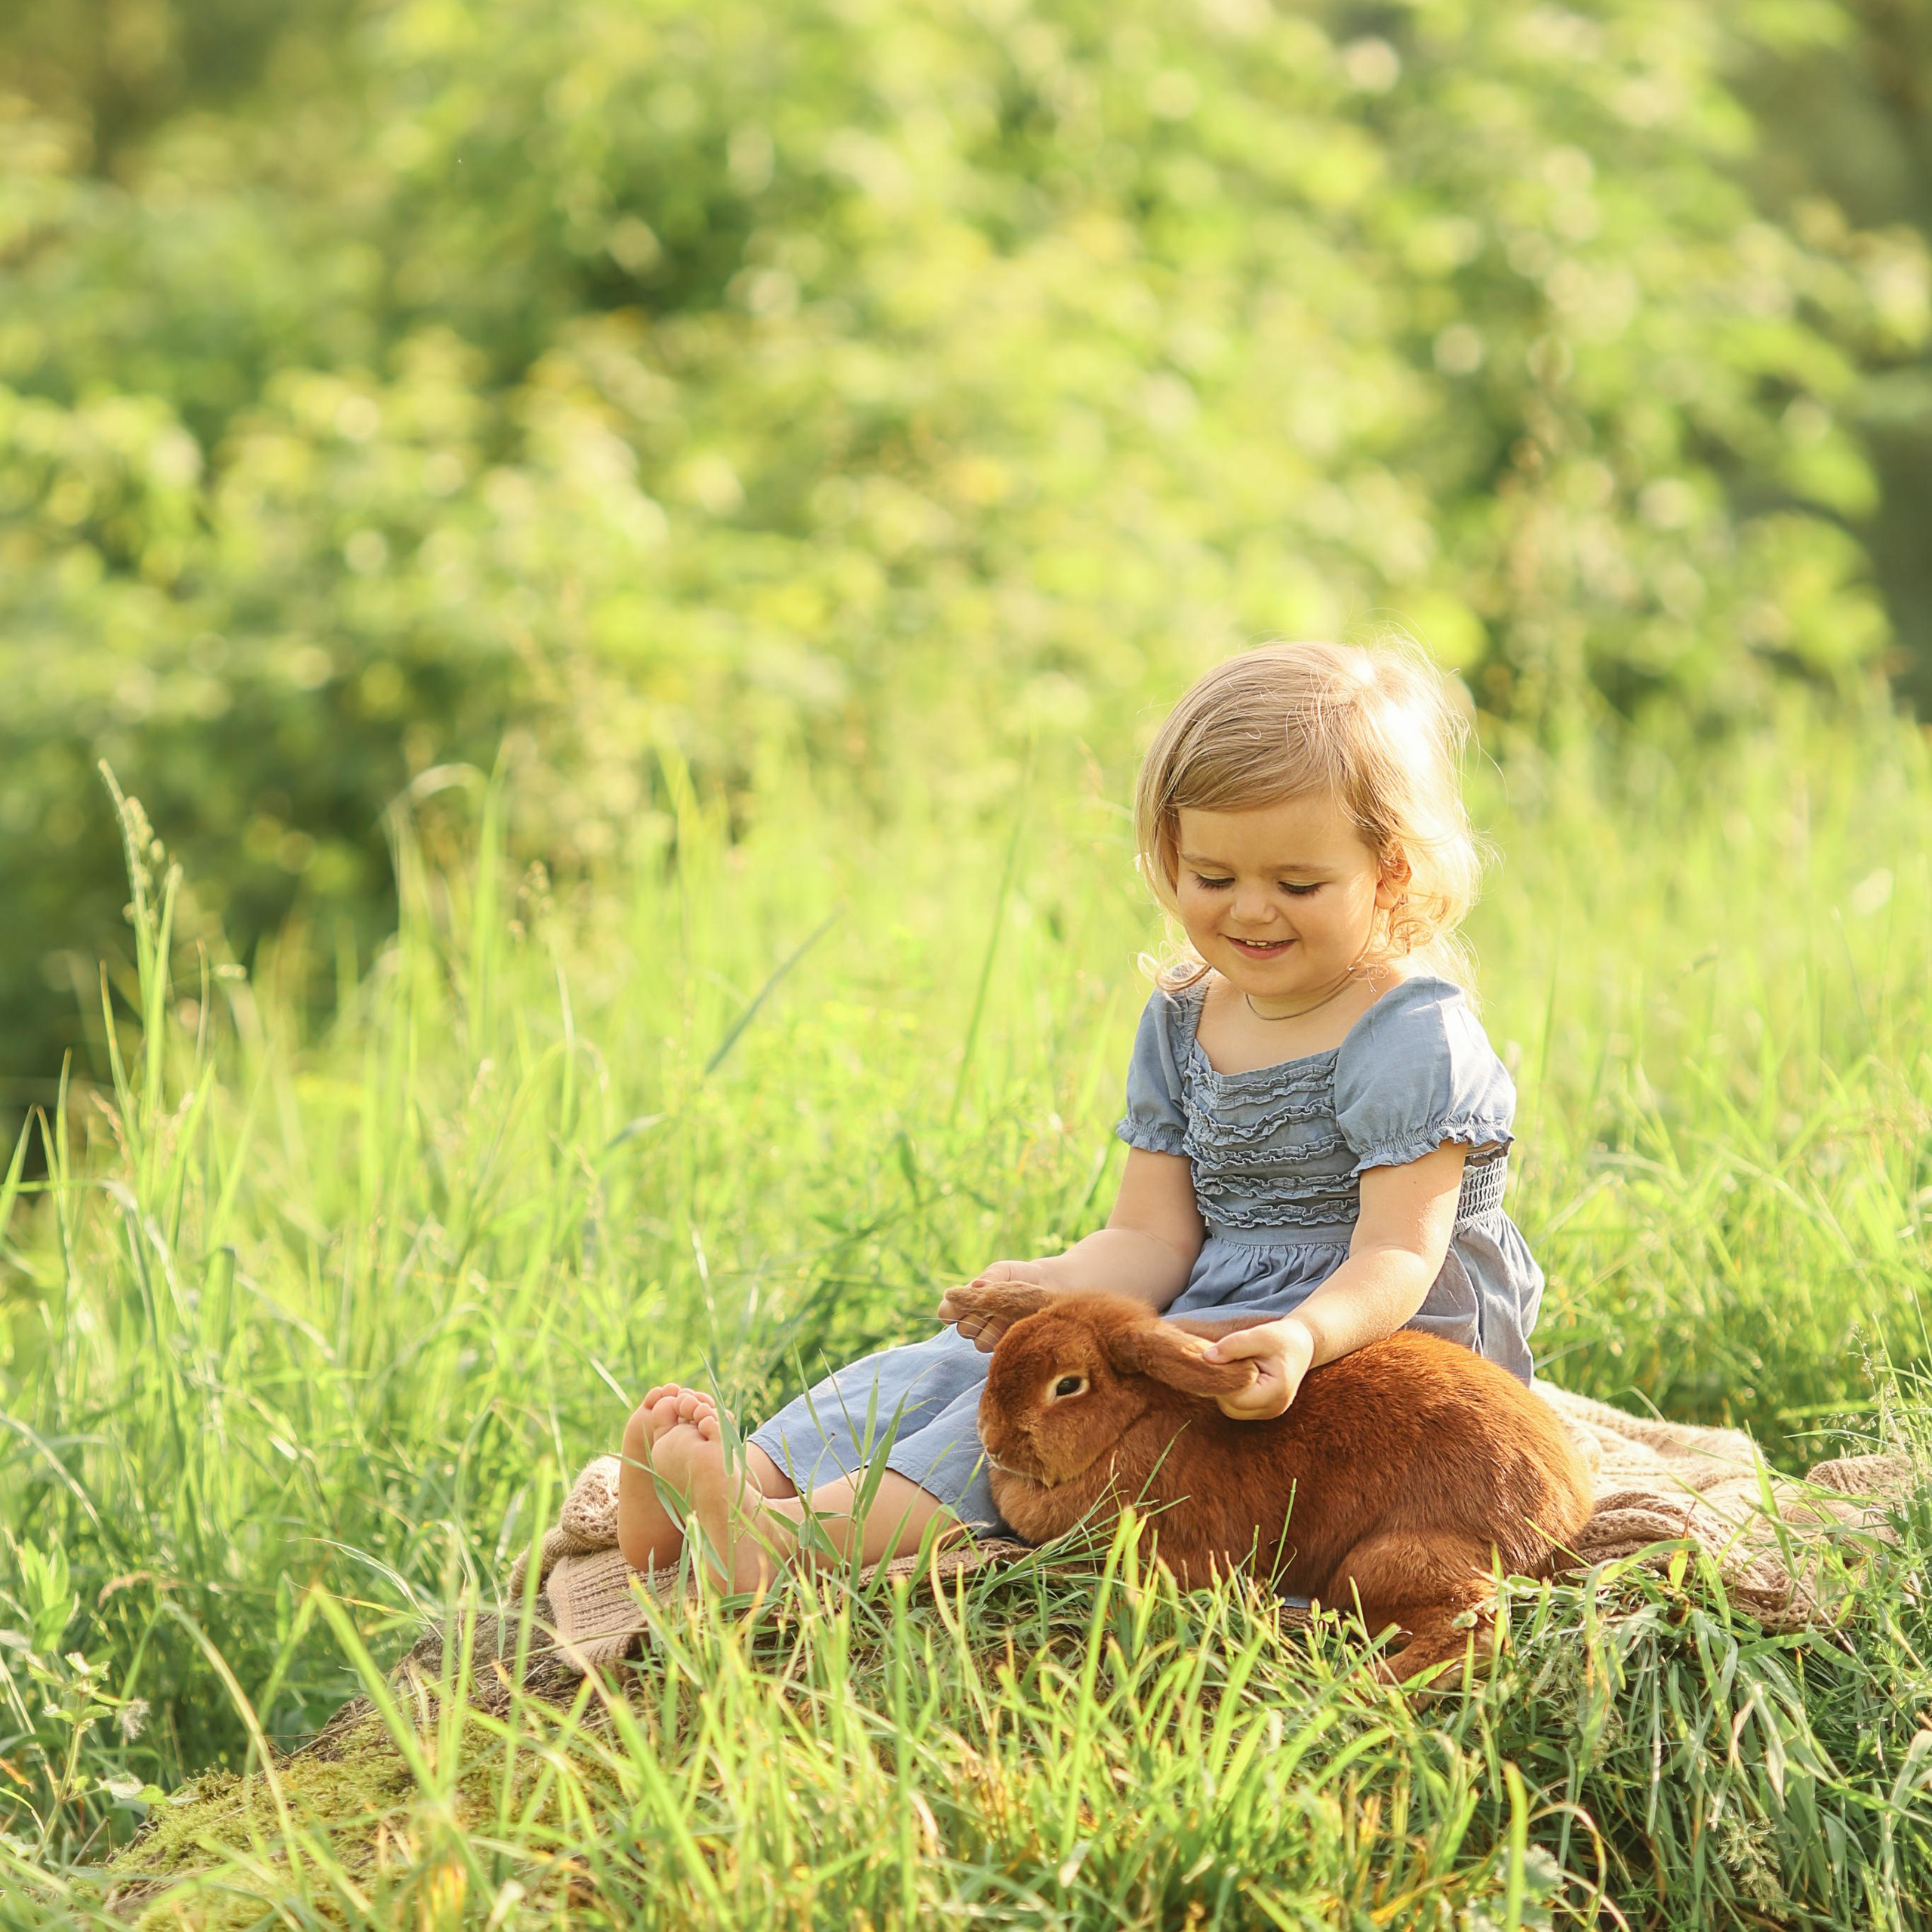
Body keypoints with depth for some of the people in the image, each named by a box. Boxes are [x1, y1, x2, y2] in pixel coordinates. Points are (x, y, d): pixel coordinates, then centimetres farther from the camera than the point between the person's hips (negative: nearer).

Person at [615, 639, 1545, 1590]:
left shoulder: (1414, 1038, -14)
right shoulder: (1181, 1023, 8)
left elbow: (1396, 1258, -23)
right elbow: (1152, 1239, 2)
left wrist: (1305, 1337, -46)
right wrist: (1046, 1287, -21)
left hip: (1366, 1333, -8)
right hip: (1204, 1317, 8)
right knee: (961, 1359, -7)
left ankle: (817, 1534, -40)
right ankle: (753, 1477, -25)